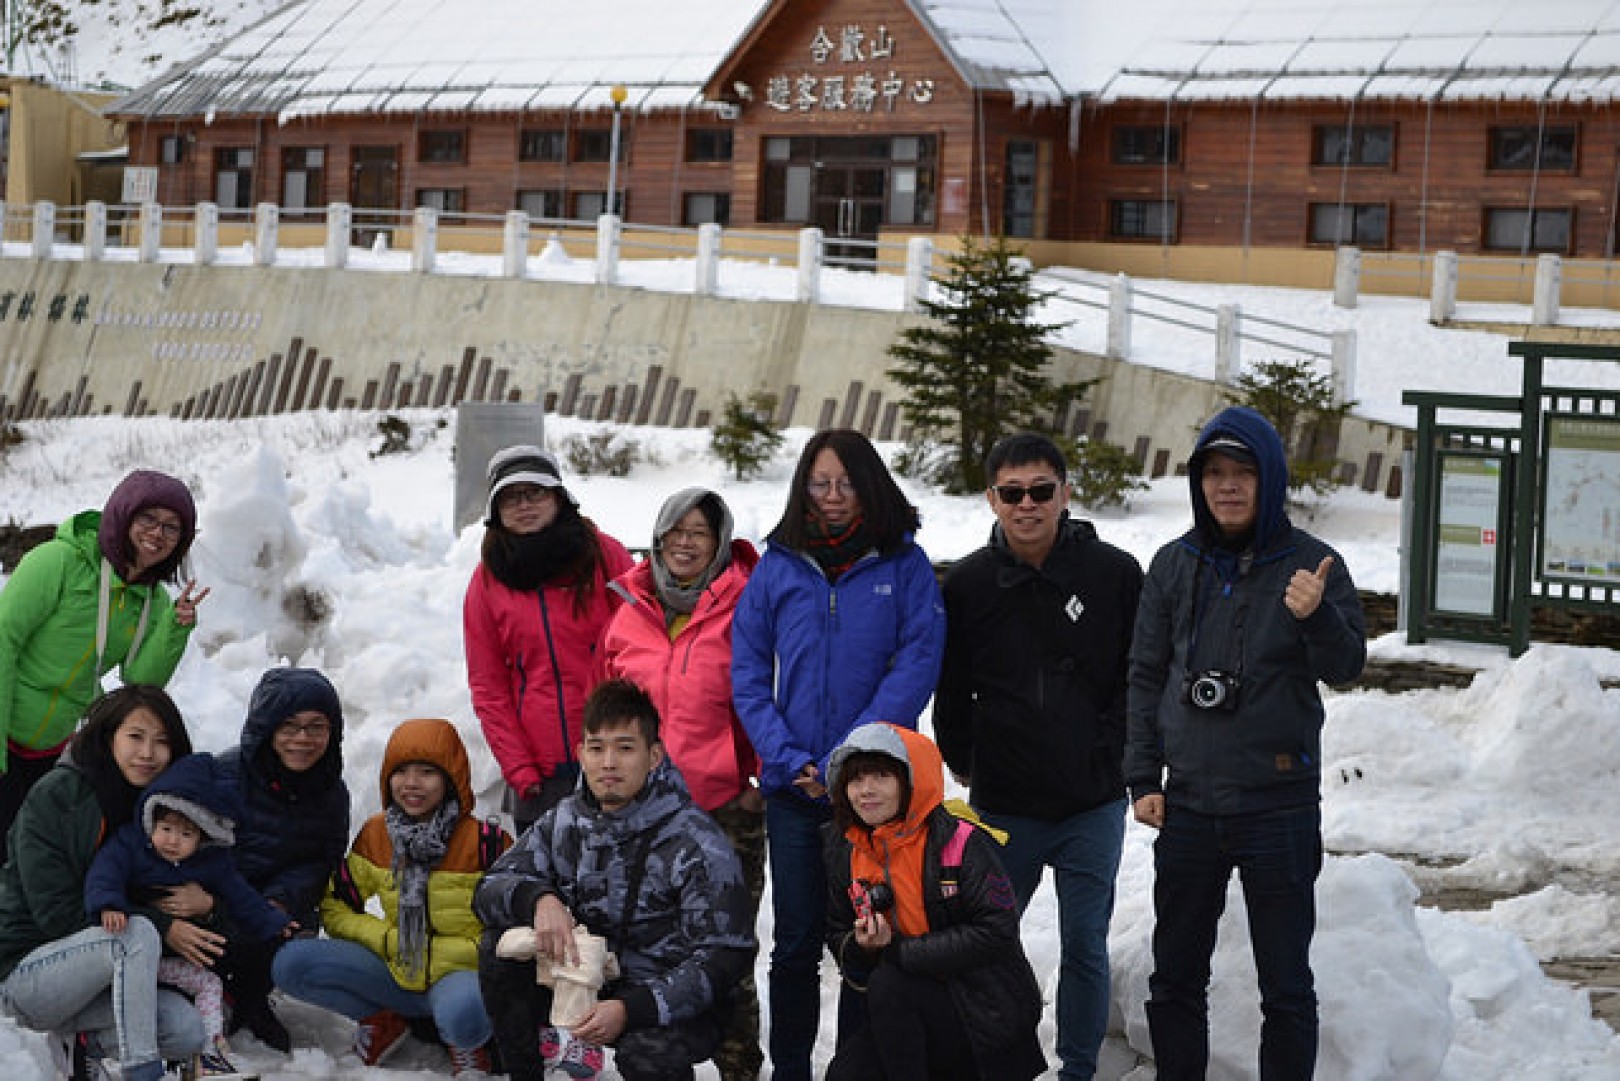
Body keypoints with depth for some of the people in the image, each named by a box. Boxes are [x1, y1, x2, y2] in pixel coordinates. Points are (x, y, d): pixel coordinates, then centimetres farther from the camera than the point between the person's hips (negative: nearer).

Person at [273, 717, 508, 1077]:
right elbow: (335, 909, 9)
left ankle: (465, 1039, -3)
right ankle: (385, 1021, 4)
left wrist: (433, 954, -16)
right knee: (290, 963, -16)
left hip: (459, 970, -4)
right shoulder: (375, 836, 3)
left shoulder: (485, 843, -11)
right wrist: (389, 940, -8)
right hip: (396, 974, 5)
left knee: (462, 1016, -42)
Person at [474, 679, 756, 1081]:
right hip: (589, 981, 5)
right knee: (499, 946, -15)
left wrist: (631, 1009, -30)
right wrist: (538, 900, -26)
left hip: (673, 1002, -5)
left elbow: (725, 957, -19)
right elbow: (489, 889, 0)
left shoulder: (699, 846, -15)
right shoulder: (565, 822, 2)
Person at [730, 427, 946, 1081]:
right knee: (796, 943, 7)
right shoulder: (778, 568, 5)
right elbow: (748, 674, 3)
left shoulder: (905, 565, -1)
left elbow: (916, 667, -9)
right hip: (793, 789, 1)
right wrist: (788, 759, -10)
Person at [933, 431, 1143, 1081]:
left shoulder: (1115, 574, -3)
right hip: (1002, 807, 1)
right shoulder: (968, 584, 1)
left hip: (1093, 805, -1)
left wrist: (1113, 755, 1)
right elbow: (950, 692, 10)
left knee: (1085, 947, 6)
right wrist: (966, 764, 7)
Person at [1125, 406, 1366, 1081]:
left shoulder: (1311, 564, -4)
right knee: (1174, 979, 12)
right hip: (1188, 804, 3)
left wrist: (1315, 616, -33)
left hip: (1280, 804, -3)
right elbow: (1146, 676, 8)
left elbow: (1346, 666, -13)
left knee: (1286, 985, 5)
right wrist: (1144, 777, 2)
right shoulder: (1174, 565, 5)